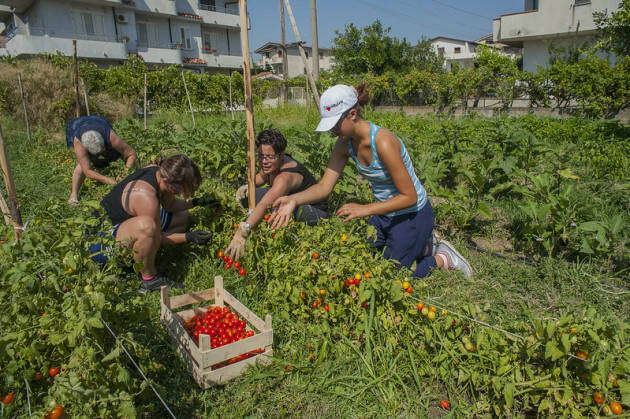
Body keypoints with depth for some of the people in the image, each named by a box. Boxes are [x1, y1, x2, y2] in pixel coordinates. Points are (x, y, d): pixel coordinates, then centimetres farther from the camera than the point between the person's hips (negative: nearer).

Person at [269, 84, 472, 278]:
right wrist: (295, 199, -29)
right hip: (384, 212, 8)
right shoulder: (345, 143, -11)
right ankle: (422, 246, 33)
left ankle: (442, 259, 23)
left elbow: (409, 197, -28)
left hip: (412, 215, -7)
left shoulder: (383, 142, -33)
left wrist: (365, 210, -33)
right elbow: (324, 186, -12)